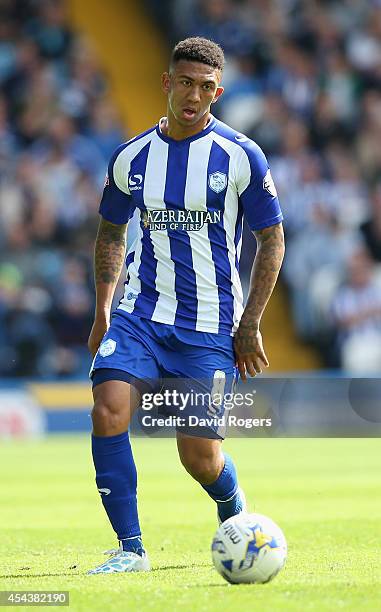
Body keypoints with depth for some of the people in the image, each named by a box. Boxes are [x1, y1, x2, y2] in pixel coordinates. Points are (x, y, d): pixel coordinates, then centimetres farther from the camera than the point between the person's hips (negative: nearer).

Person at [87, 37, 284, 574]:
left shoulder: (241, 157, -5)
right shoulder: (131, 158, 4)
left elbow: (272, 238, 2)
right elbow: (112, 232, 19)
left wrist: (250, 324, -3)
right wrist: (103, 310, 9)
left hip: (210, 327, -2)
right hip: (141, 314, 2)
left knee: (199, 455, -3)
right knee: (108, 411, -21)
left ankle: (237, 520, 32)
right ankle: (130, 548, -11)